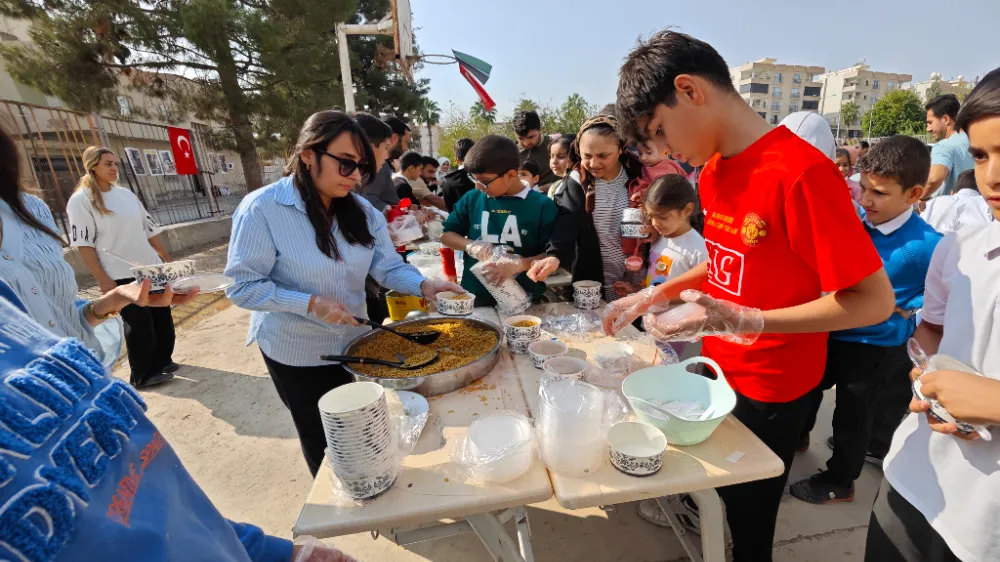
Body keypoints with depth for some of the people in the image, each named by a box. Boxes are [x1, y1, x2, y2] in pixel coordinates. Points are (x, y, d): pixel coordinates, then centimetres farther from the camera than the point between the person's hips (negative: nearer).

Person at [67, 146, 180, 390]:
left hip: (151, 268, 6)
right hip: (121, 275, -6)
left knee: (163, 317, 11)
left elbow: (150, 229, 13)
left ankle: (162, 361, 28)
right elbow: (84, 244, -11)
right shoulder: (81, 201, -7)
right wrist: (103, 280, -16)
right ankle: (142, 375, 16)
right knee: (138, 325, 1)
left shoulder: (126, 194, 10)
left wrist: (168, 260, 11)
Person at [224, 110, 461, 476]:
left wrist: (422, 285, -26)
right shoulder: (262, 208, -20)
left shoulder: (361, 210, -5)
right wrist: (310, 303, -29)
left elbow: (389, 267, -7)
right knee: (323, 440, 18)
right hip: (296, 355, -4)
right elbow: (243, 287, -19)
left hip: (354, 343, 5)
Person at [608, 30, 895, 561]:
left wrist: (745, 322, -31)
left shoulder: (800, 172, -25)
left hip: (770, 389, -6)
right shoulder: (713, 171, 1)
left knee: (748, 518, 17)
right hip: (718, 368, 7)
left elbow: (874, 300, -21)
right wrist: (655, 294, 0)